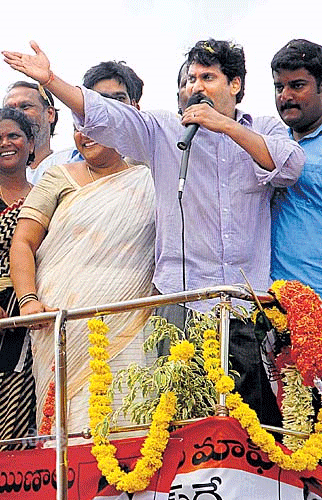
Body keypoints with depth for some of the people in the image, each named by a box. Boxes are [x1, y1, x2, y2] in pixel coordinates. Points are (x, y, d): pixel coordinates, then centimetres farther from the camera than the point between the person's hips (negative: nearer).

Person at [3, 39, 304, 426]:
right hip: (182, 294, 0)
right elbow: (104, 116, 3)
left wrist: (226, 126, -9)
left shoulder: (264, 131, 13)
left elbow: (290, 166, -6)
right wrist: (49, 80, -9)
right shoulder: (164, 130, 13)